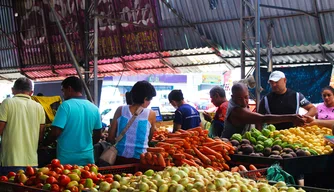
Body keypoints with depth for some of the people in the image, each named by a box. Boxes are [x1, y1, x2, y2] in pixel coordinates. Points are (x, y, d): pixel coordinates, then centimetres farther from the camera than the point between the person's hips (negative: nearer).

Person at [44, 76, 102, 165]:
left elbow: (56, 132, -16)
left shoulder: (66, 105, -10)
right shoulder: (94, 108, 7)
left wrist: (45, 143, 2)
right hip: (88, 158, 5)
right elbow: (98, 135, 14)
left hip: (67, 159, -5)